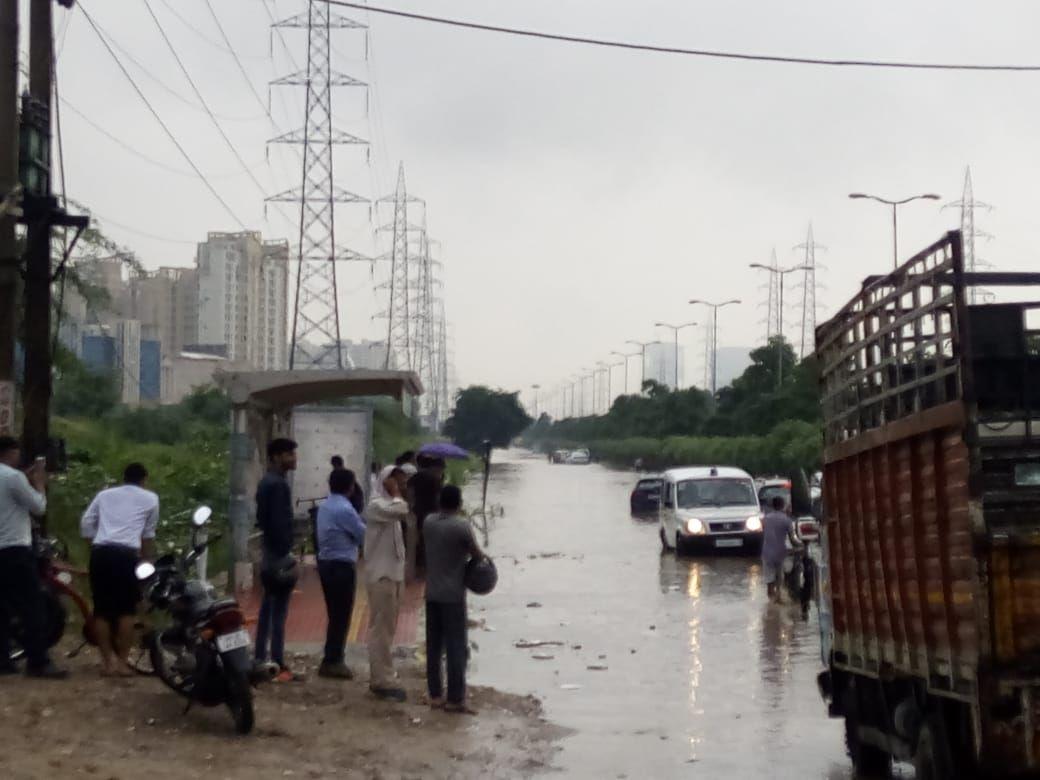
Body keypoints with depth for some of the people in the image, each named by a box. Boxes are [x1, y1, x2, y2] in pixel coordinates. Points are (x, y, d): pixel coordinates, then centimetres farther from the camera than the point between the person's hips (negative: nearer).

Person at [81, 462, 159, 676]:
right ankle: (122, 661, 3)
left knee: (102, 609, 7)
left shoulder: (104, 494, 22)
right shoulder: (150, 498, 17)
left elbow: (86, 524, 15)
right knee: (126, 610, 3)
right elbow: (148, 534, 25)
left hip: (100, 552, 3)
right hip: (127, 554, -3)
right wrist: (147, 558, 40)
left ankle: (108, 660, 8)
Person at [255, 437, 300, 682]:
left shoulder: (266, 481, 14)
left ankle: (260, 660, 18)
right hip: (278, 555, -10)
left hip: (269, 552, 10)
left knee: (268, 609, 14)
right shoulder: (278, 484, -18)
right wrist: (285, 555, -22)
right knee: (278, 612, -7)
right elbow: (279, 523, -23)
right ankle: (278, 666, -5)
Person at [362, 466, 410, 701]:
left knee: (387, 629, 13)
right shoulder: (376, 505, -13)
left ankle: (380, 678, 19)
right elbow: (400, 510, -33)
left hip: (393, 574, 10)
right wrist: (395, 492, -14)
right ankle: (382, 681, -6)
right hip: (381, 576, -10)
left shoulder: (391, 505, 17)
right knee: (381, 629, -7)